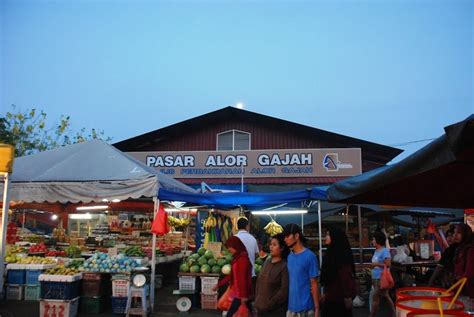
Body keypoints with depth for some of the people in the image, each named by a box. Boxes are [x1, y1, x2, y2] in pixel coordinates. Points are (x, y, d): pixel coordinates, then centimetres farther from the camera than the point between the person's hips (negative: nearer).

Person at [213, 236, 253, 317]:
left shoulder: (242, 259, -18)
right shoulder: (237, 258, 12)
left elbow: (242, 278, -21)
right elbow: (232, 276, 16)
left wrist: (243, 295, -21)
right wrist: (218, 285, 17)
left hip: (241, 293, -9)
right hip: (239, 291, 9)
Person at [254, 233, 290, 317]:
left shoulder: (285, 266, -12)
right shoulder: (267, 262, 8)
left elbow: (284, 290, -16)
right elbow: (259, 282, 14)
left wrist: (270, 304, -12)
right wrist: (257, 301, 6)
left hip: (276, 310, -6)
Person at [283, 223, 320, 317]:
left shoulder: (310, 256, -11)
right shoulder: (289, 256, 7)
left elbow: (314, 284, -10)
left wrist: (317, 308, -11)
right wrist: (287, 304, 9)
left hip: (306, 308, -6)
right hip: (291, 307, 6)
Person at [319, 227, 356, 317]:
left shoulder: (342, 254, -16)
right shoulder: (330, 253, 11)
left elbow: (346, 275, -19)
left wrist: (348, 296, -20)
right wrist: (326, 293, 16)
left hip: (340, 297, -8)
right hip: (331, 296, 8)